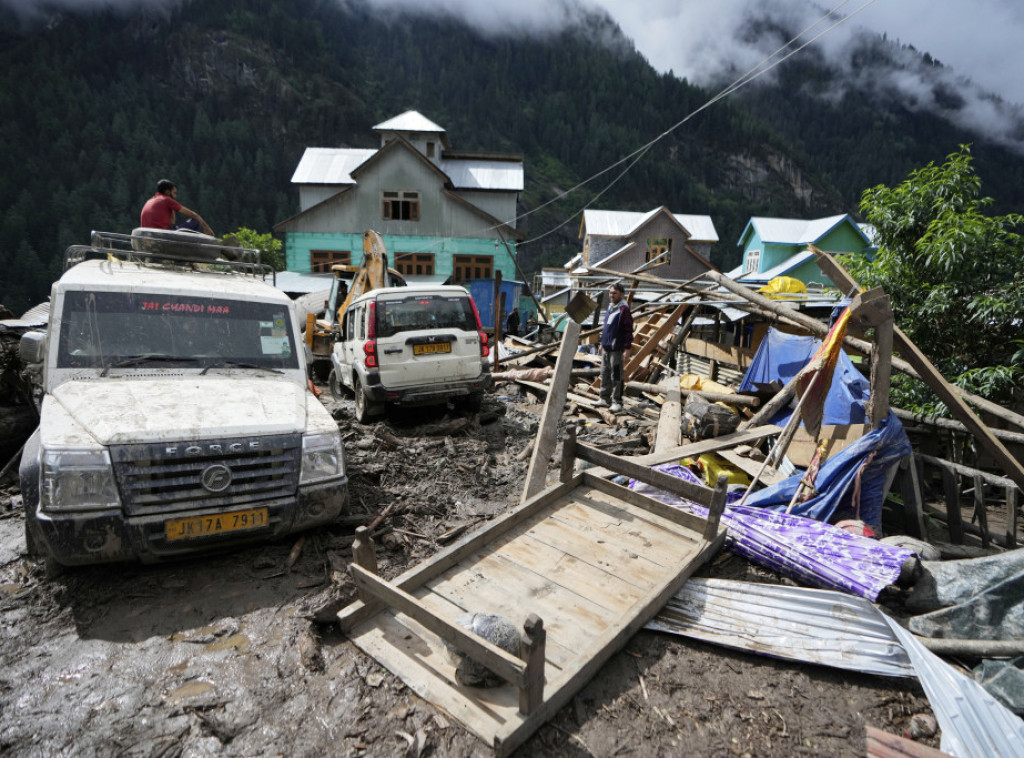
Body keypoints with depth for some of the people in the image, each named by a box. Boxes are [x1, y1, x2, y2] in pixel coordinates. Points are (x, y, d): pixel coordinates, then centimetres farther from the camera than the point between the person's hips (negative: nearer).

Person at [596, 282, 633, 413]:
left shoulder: (624, 309, -13)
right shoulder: (610, 306, 13)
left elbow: (629, 330, -16)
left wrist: (627, 349, -19)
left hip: (617, 349, -9)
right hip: (606, 348, 9)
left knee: (616, 377, -2)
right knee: (604, 374, 15)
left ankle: (617, 402, 7)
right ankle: (605, 399, 26)